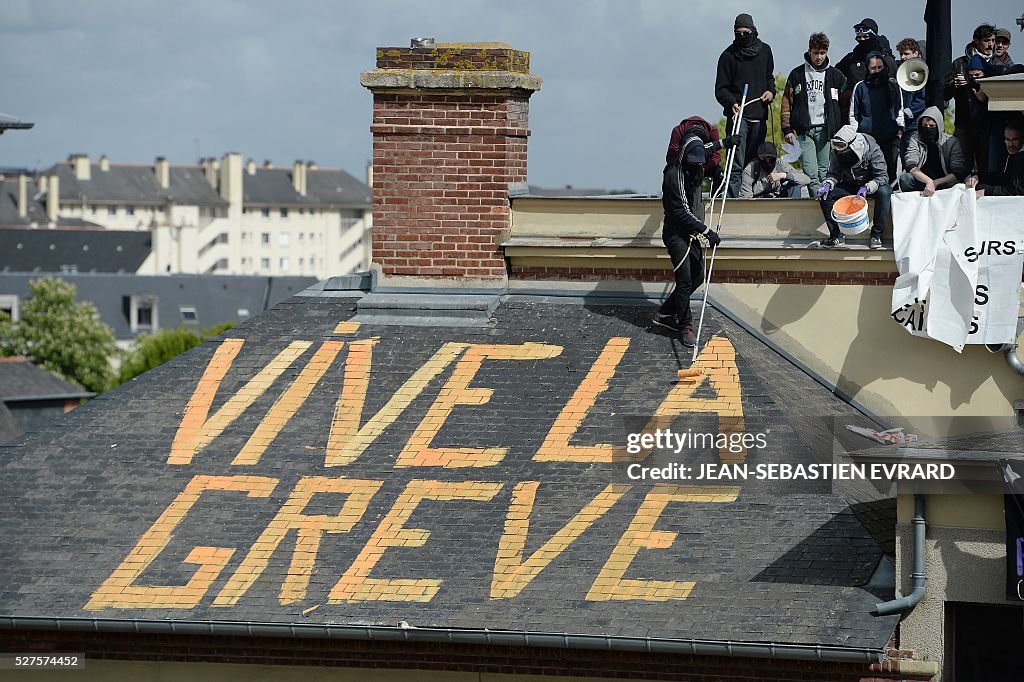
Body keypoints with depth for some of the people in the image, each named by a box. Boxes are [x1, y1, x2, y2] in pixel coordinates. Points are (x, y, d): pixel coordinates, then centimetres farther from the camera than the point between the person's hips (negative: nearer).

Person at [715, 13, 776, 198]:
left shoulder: (765, 51, 12)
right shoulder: (729, 55, 0)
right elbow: (720, 89, -1)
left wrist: (771, 91, 6)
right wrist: (732, 103, -20)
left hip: (759, 116, 4)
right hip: (738, 115, -4)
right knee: (736, 163, -12)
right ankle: (732, 199, -14)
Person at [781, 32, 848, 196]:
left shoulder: (835, 75, 9)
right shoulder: (797, 74, 9)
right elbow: (787, 102, 8)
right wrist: (787, 128, 1)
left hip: (826, 130, 0)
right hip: (804, 131, 0)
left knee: (824, 172, 0)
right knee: (810, 173, -10)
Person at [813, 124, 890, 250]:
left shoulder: (872, 149, -24)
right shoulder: (837, 153, -13)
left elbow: (881, 177, -26)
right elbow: (834, 174, -7)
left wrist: (867, 188, -44)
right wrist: (828, 184, -30)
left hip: (872, 185, -4)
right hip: (849, 186, 4)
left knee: (884, 191, -37)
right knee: (825, 194, -20)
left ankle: (876, 234, -26)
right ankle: (837, 236, -16)